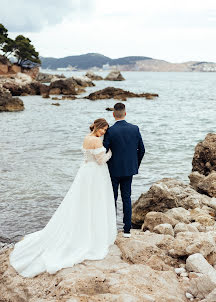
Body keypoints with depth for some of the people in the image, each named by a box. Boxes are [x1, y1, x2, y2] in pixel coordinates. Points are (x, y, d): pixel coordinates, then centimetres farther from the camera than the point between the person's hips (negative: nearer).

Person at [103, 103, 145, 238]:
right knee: (127, 198, 13)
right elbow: (142, 150, 2)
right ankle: (127, 229, 17)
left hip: (114, 170, -3)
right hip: (129, 169, 4)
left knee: (112, 199, 9)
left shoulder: (110, 131, -15)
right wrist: (136, 165, 16)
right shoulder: (135, 129, -4)